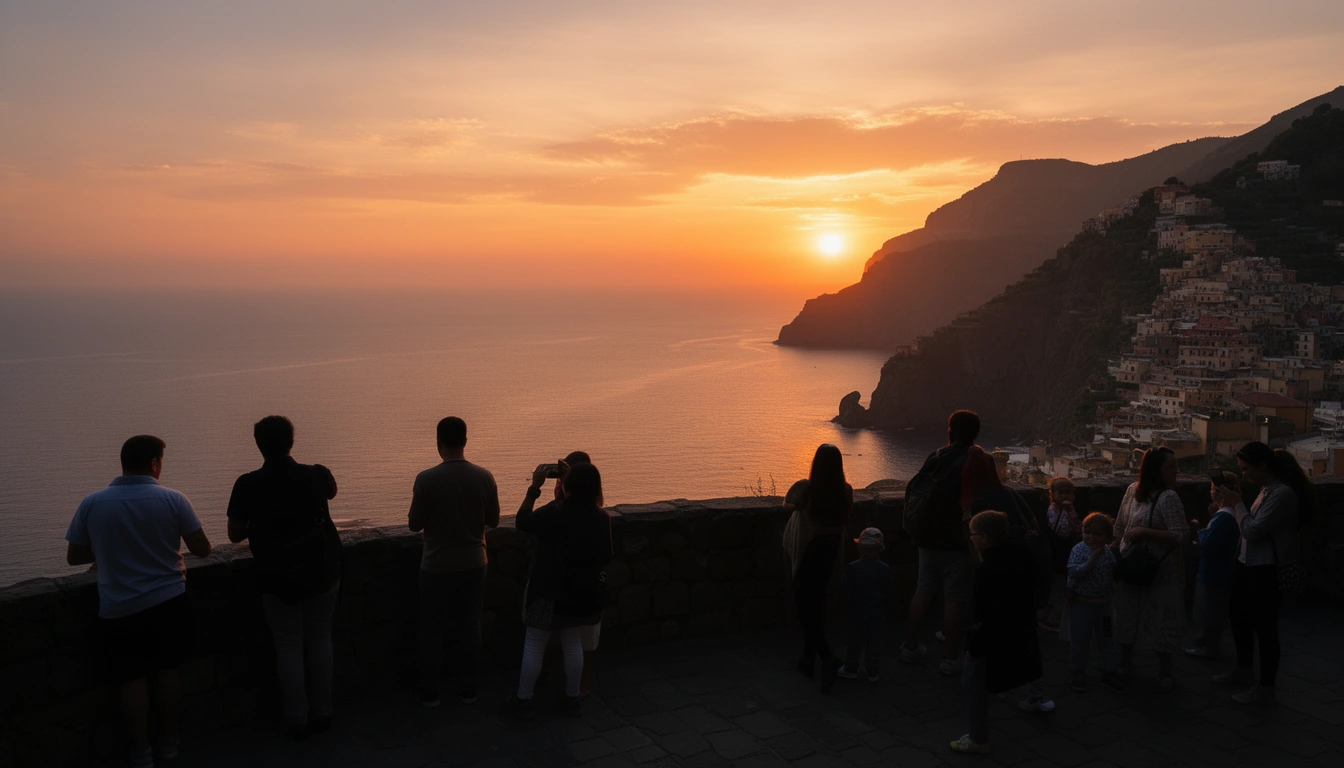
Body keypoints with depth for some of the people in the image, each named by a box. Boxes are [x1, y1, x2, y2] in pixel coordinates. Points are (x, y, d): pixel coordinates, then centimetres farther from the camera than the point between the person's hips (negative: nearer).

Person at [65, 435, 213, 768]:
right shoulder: (173, 500, -11)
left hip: (119, 610, 0)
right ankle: (168, 741, 27)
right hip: (168, 602, 0)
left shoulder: (92, 503, -7)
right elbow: (202, 549, -6)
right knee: (168, 671, 16)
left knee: (131, 679, 12)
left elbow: (74, 557, 2)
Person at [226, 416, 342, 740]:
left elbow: (235, 534, -5)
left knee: (288, 647, 8)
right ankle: (322, 714, 20)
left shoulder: (248, 485, -12)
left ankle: (297, 720, 13)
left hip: (278, 579, -2)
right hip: (322, 574, 2)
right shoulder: (316, 474, -7)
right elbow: (331, 491, 18)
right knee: (320, 641, 13)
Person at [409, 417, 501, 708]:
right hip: (473, 564, 2)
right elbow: (493, 520, 0)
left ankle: (429, 692, 22)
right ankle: (468, 688, 24)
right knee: (470, 627, 15)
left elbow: (415, 524, -9)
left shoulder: (426, 479, -17)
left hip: (437, 567, -2)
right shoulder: (484, 477, -9)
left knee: (431, 629, 13)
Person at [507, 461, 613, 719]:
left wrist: (534, 487, -3)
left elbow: (522, 521, -7)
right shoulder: (602, 518, -9)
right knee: (573, 646, 19)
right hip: (583, 592, 4)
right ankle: (573, 699, 30)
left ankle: (523, 701, 23)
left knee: (534, 646, 11)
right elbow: (605, 557, 3)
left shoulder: (554, 513, -24)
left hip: (550, 593, -4)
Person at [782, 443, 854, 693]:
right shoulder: (846, 491, -9)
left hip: (806, 552, -4)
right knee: (817, 603, 17)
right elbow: (844, 521, 7)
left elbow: (787, 504, 0)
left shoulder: (805, 488, -20)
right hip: (830, 551, 4)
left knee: (805, 605, 2)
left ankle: (828, 658, -13)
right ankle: (809, 657, 27)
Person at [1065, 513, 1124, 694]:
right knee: (1080, 641, 5)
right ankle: (1077, 675, 19)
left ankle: (1108, 674, 24)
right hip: (1082, 604, -5)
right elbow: (1075, 572, -28)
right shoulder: (1079, 549, -16)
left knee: (1107, 639, 12)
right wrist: (1093, 557, -32)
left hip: (1104, 604, 5)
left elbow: (1114, 572, 12)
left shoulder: (1108, 551, 1)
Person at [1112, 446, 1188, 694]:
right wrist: (1115, 550, 12)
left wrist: (1144, 532, -22)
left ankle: (1165, 675, 19)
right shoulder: (1132, 490, -2)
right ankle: (1125, 662, 33)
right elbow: (1120, 526, 10)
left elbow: (1180, 536, -20)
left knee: (1160, 618, 5)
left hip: (1160, 570, -4)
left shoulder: (1168, 497, -14)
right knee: (1127, 614, 15)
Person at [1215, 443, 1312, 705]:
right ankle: (1244, 669, 39)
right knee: (1239, 617, 21)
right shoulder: (1267, 489, 8)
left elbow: (1253, 530, -21)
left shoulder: (1283, 493, -21)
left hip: (1267, 570, -10)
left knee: (1264, 626, 1)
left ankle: (1266, 688, 14)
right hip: (1247, 564, 10)